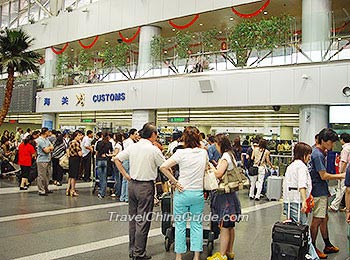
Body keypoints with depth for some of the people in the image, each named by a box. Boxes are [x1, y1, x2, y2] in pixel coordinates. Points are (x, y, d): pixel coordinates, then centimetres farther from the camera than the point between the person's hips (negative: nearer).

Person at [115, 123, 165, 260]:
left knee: (133, 218, 16)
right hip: (146, 186, -6)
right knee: (143, 220, 2)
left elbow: (117, 159, 6)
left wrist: (126, 175, 8)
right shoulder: (153, 150, -13)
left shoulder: (132, 147, 3)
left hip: (132, 184, 6)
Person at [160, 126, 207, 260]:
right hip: (198, 193, 3)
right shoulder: (204, 153, 0)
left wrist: (175, 182, -11)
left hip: (182, 192, -3)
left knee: (180, 225, 8)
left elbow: (163, 167, -17)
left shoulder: (181, 153, -10)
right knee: (197, 224, 11)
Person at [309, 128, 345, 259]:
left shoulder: (320, 152, 12)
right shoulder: (317, 154, -19)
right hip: (318, 192, -10)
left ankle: (328, 245, 28)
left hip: (322, 191, 10)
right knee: (317, 220, -3)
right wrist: (341, 176, -10)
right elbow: (324, 176, -19)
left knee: (324, 218, 17)